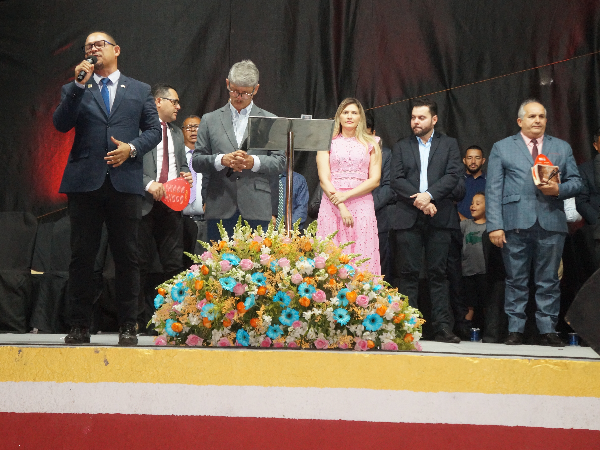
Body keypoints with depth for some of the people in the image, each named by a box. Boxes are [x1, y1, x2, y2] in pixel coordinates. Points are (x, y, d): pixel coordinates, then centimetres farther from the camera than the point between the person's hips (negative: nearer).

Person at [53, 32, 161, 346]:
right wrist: (79, 85, -8)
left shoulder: (140, 91, 16)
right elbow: (61, 124, -2)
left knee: (126, 257, 0)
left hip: (125, 181, 0)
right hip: (85, 182, 0)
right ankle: (79, 327, 7)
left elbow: (153, 131, 11)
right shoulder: (74, 90, 14)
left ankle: (128, 327, 7)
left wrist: (132, 148, -7)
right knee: (81, 257, 0)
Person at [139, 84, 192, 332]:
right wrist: (148, 184, -19)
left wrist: (186, 174, 7)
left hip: (171, 206, 6)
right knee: (142, 265, -2)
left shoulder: (177, 133, 23)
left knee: (174, 264, 2)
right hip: (145, 206, -6)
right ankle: (140, 320, 5)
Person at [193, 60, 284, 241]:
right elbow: (197, 161, 8)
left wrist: (253, 162, -11)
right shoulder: (210, 120, 14)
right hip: (220, 209, 1)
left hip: (256, 209, -1)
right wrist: (221, 160, -11)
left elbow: (280, 162, 7)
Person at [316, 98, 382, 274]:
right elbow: (324, 179, 1)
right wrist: (341, 207, -10)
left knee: (362, 259, -6)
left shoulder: (371, 144, 12)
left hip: (362, 205, 1)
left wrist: (346, 195, -9)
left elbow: (375, 180, 4)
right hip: (332, 206, 0)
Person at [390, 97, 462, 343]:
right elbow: (396, 180, 2)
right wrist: (418, 201, -12)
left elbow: (453, 176, -1)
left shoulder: (449, 145, 12)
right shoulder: (400, 147, 14)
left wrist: (429, 195, -14)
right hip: (408, 218, 1)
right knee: (407, 273, -2)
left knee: (438, 273, 0)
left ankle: (442, 327, 0)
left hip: (439, 216, -1)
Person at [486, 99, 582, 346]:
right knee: (516, 280, 1)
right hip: (516, 223, -1)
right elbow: (493, 189, 3)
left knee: (549, 281, 2)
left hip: (551, 223, 2)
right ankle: (515, 330, 6)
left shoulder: (562, 148, 18)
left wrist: (558, 189, -10)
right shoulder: (502, 148, 11)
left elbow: (575, 181, 13)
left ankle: (548, 330, 8)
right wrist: (495, 225, -7)